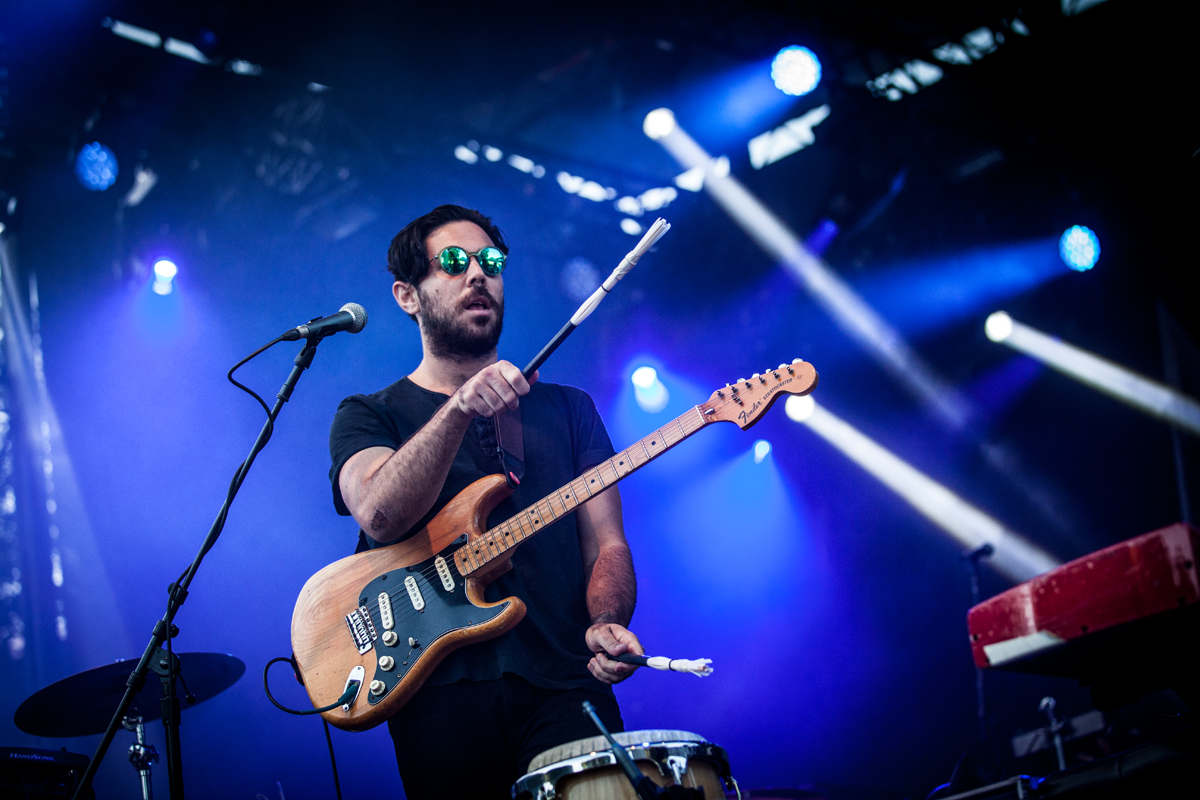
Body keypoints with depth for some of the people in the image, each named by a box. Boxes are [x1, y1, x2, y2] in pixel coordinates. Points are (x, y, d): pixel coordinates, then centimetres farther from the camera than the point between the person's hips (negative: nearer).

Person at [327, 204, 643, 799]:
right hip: (443, 695, -1)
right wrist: (461, 409, -22)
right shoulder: (368, 416, 11)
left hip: (561, 685, 1)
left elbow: (605, 544, 11)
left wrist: (605, 625, -10)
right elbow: (380, 517, -11)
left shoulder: (566, 409, 19)